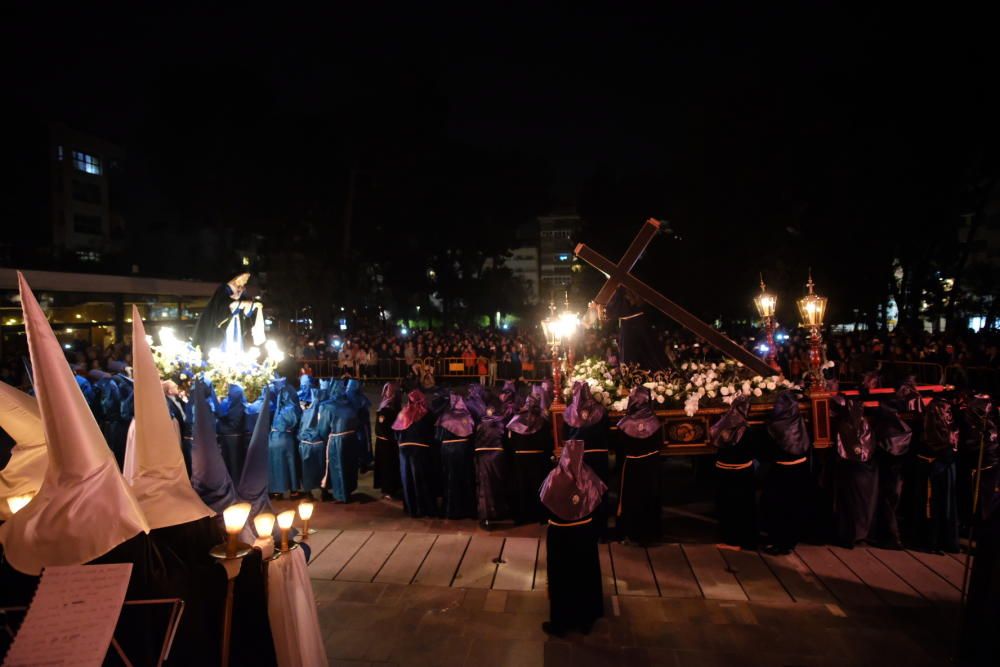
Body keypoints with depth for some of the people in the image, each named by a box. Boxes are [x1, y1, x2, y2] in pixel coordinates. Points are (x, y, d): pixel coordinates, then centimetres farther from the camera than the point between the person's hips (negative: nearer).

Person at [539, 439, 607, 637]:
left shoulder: (555, 478, -23)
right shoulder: (588, 475, -13)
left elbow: (545, 505, -11)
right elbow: (598, 504, -3)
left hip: (560, 534, -3)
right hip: (585, 532, 3)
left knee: (561, 577, 13)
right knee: (586, 575, 19)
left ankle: (560, 623, 25)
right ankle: (585, 620, 33)